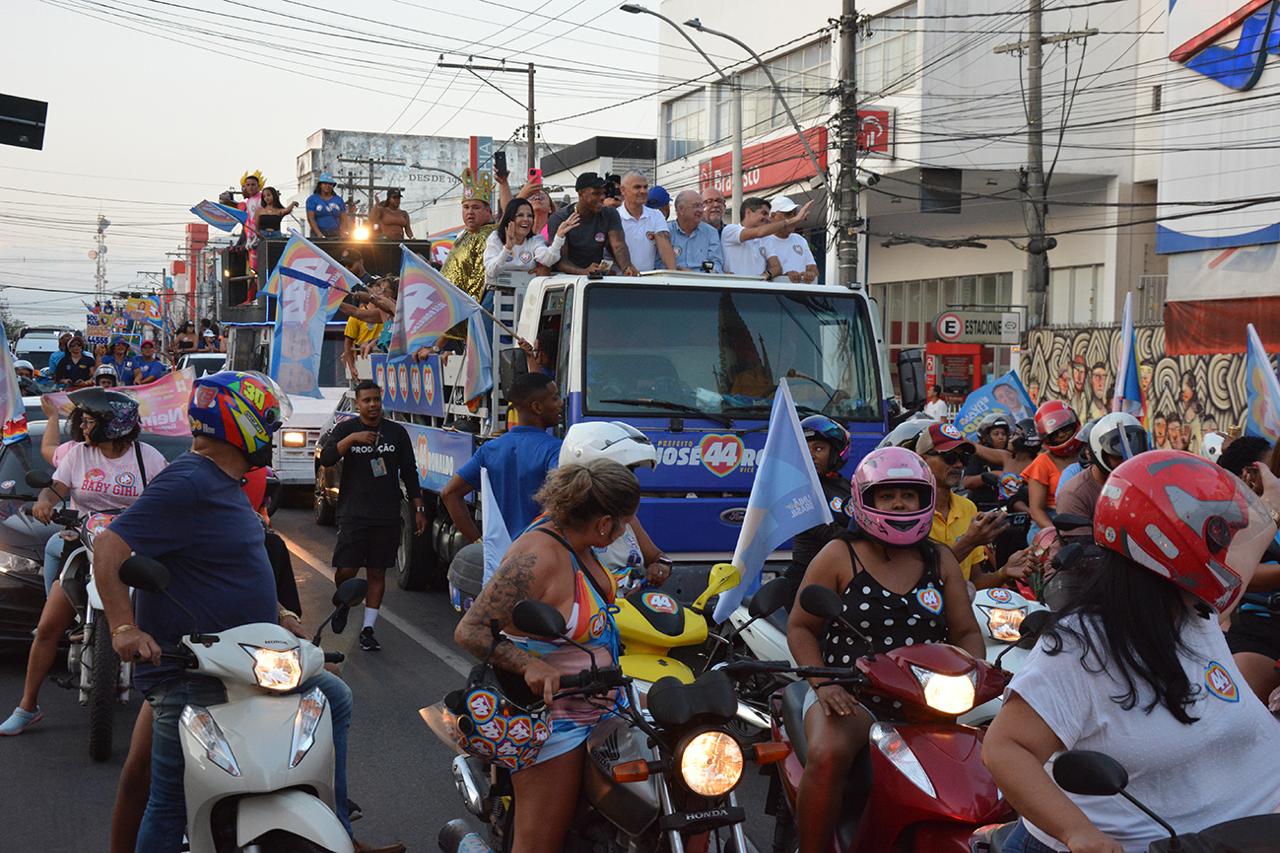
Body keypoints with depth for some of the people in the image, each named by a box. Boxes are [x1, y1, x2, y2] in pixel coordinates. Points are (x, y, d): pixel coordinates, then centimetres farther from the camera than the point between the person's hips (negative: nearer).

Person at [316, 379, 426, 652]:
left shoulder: (397, 432, 8)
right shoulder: (346, 429, 4)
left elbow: (410, 473, 12)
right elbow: (326, 458, -12)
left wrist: (419, 509, 8)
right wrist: (352, 438, -25)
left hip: (387, 517, 2)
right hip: (353, 514, -1)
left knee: (377, 573, 3)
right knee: (346, 570, -7)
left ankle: (368, 629, 10)